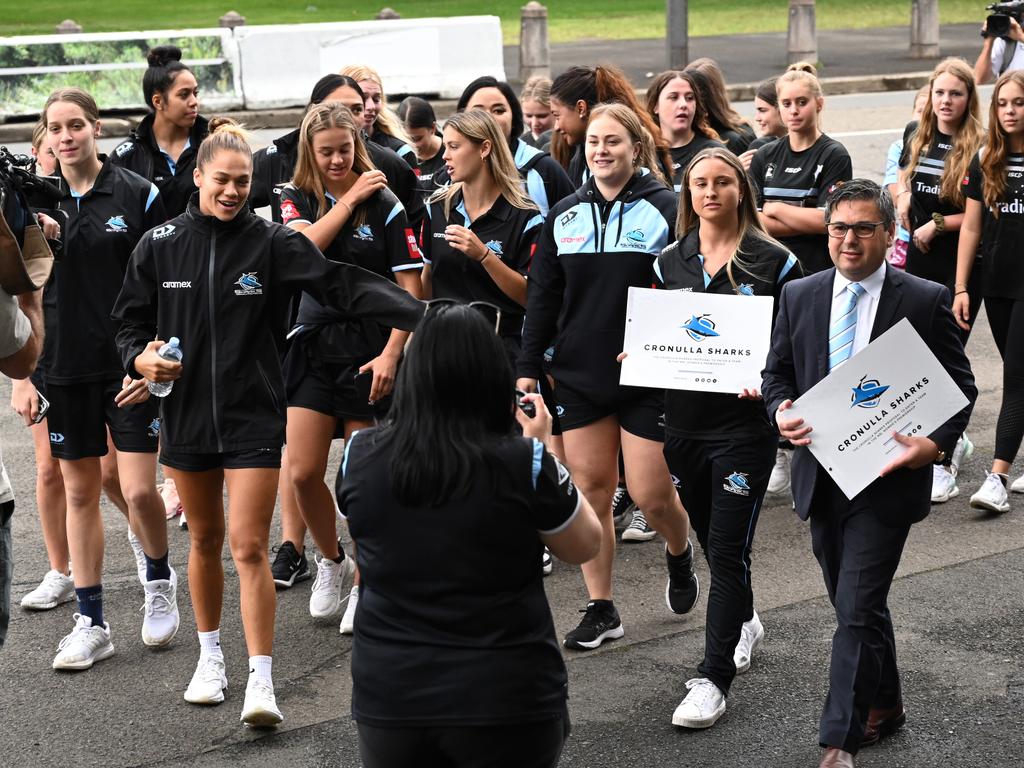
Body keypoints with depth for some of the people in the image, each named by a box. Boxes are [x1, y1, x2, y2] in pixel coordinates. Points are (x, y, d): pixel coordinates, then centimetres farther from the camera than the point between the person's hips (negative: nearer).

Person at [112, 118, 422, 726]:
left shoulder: (272, 243, -5)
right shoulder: (160, 246, 2)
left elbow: (344, 284, -14)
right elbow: (131, 320, 11)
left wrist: (421, 315, -26)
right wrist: (141, 358, -12)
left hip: (254, 417, -3)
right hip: (186, 413, 3)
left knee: (250, 547, -8)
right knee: (205, 539, 16)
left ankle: (261, 681, -5)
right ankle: (211, 656, 35)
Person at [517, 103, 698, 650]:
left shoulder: (665, 208, -5)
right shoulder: (565, 215, 8)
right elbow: (542, 297, 10)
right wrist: (528, 368, 4)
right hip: (579, 375, 4)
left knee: (652, 495, -1)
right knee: (590, 491, 4)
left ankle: (679, 554, 33)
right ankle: (600, 610, 14)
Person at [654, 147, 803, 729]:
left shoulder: (773, 261, -4)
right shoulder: (671, 261, 7)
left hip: (745, 424, -5)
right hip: (684, 423, 5)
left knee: (727, 549, -7)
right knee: (712, 539, 18)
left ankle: (714, 678, -4)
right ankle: (745, 623, 44)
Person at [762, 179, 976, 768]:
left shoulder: (927, 301, -6)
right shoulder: (799, 297, 5)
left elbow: (961, 388, -2)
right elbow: (777, 374, 12)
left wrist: (937, 444, -19)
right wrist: (782, 413, -10)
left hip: (888, 476, -4)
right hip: (822, 474, 5)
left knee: (857, 609, -9)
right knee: (856, 604, 17)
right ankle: (885, 705, 37)